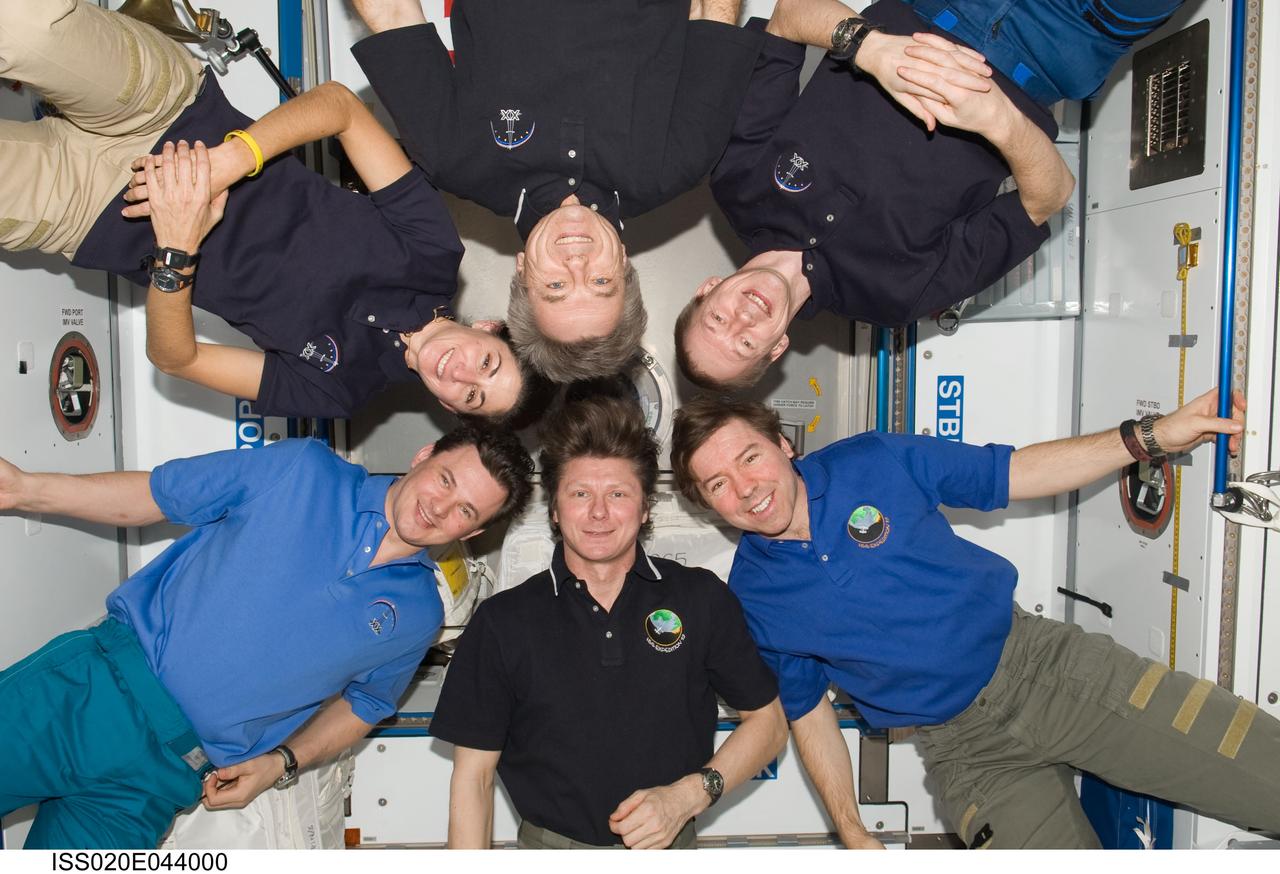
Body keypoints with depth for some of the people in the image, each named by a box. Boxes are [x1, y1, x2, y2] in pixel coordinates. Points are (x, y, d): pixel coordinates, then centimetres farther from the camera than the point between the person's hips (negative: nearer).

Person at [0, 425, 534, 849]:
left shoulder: (417, 617, 2)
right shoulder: (304, 470, -2)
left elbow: (364, 703, 16)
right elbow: (151, 496, 5)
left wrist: (282, 761, 1)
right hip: (100, 677, 0)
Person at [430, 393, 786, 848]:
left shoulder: (703, 599, 0)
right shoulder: (503, 623, -2)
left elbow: (767, 720, 6)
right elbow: (473, 776, 1)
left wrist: (689, 795, -7)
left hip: (670, 845, 1)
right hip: (549, 844, -1)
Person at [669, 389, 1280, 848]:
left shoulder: (871, 462, -6)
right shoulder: (751, 600, -5)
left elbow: (1016, 474, 1)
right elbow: (806, 708, 6)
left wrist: (1150, 437, -8)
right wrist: (852, 833, 1)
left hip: (1043, 660, 1)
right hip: (965, 750, 0)